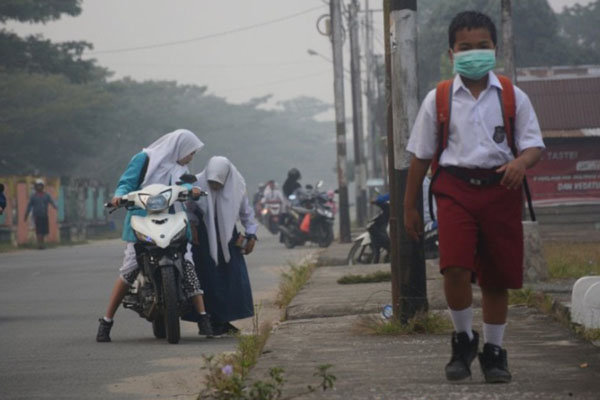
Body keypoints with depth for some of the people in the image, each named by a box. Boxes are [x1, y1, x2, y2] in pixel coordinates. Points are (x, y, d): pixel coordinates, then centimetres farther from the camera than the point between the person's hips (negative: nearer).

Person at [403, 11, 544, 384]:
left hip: (501, 190, 1)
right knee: (455, 267, -18)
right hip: (456, 188, -1)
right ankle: (463, 339, 5)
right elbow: (421, 155, 10)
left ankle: (494, 350, 23)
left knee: (497, 276, 6)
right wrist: (410, 206, 10)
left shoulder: (513, 97, 5)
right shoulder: (438, 100, 5)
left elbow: (534, 144, 3)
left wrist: (521, 162, -21)